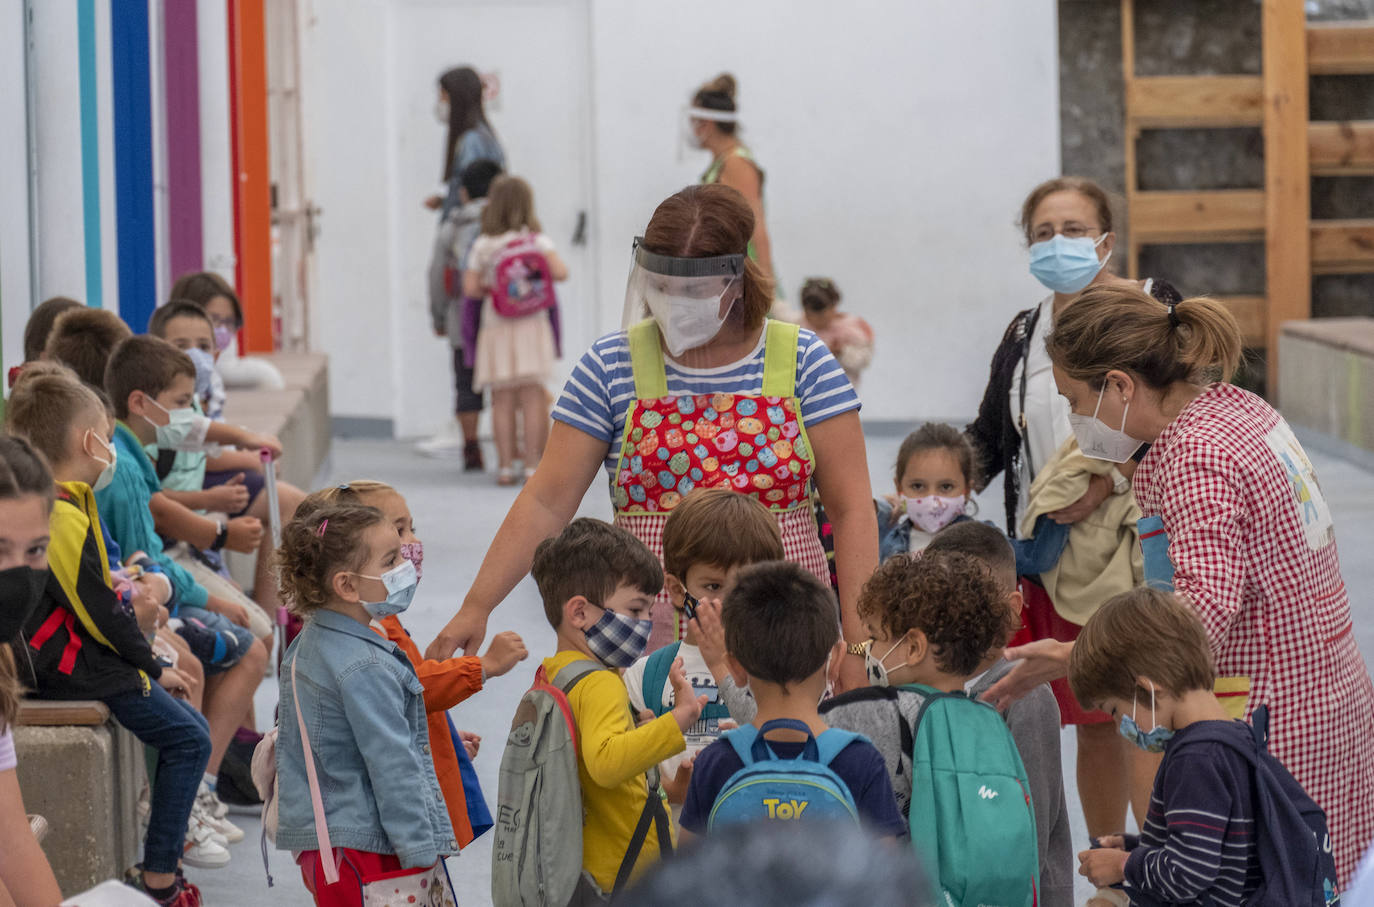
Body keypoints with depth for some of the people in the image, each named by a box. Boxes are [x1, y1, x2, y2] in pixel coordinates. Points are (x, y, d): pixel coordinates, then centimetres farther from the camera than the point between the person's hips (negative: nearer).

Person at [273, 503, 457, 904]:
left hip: (317, 841, 10)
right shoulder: (366, 668, -20)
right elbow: (392, 766, -20)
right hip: (362, 848, -10)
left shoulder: (306, 647, 11)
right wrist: (419, 851, -16)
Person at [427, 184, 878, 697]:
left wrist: (856, 642, -6)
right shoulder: (613, 366, 3)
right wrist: (477, 606, -5)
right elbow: (547, 500, 3)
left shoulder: (802, 361, 2)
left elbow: (851, 509, 1)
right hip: (653, 639, 0)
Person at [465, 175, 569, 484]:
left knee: (502, 399, 3)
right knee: (532, 396, 0)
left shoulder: (482, 246, 2)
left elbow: (470, 288, -3)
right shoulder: (536, 240, -1)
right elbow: (559, 272, -12)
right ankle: (533, 464, -3)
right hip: (531, 326, -1)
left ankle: (505, 465, 1)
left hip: (495, 328, 1)